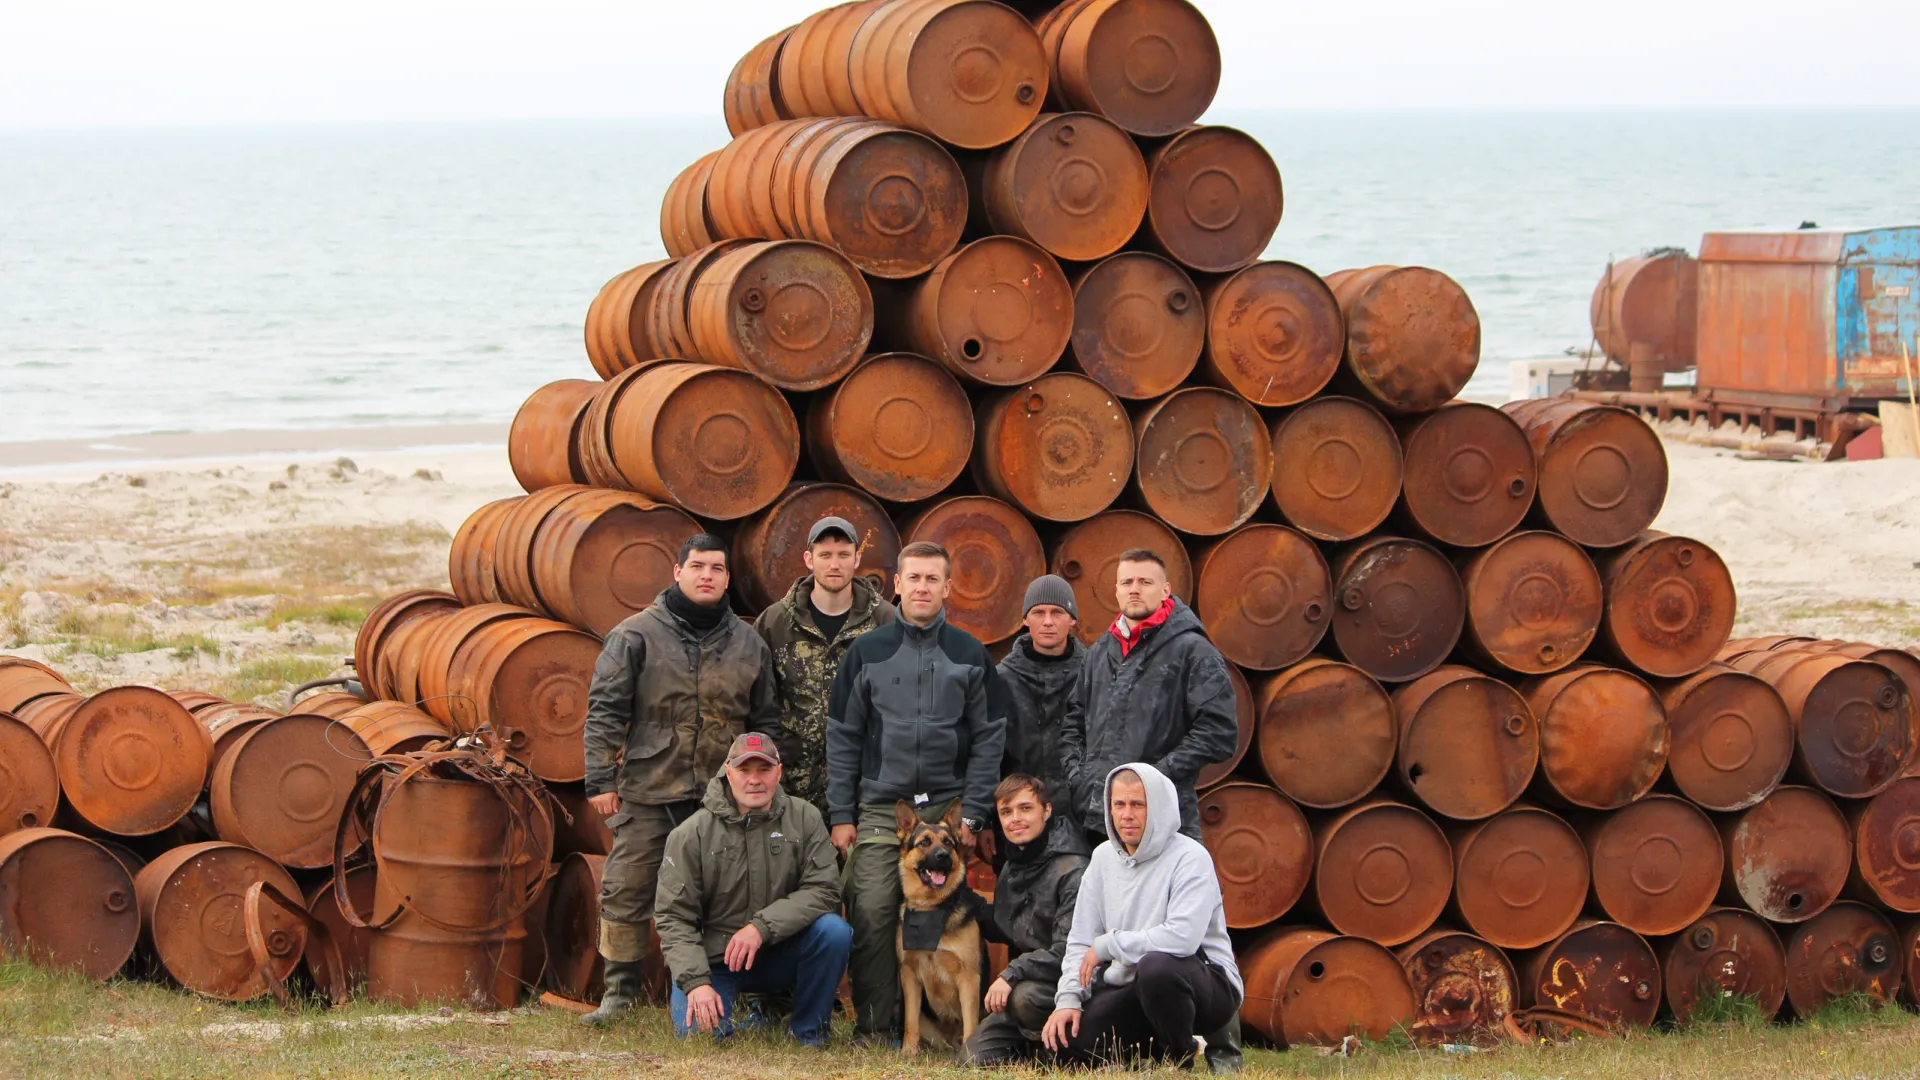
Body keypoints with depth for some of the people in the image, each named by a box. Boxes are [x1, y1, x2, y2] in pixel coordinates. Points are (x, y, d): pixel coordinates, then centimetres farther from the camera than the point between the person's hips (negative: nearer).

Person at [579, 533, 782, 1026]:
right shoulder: (636, 635, 0)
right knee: (626, 891, -2)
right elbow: (605, 709, -2)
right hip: (648, 791, -2)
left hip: (723, 796, 2)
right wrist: (600, 779, -7)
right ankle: (619, 991, 8)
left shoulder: (748, 643, 10)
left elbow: (766, 721, 17)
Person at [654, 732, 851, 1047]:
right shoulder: (692, 834, -7)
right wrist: (695, 981, -24)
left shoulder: (804, 818, -3)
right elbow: (672, 917, -9)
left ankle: (808, 1033, -5)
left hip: (780, 955, 1)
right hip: (714, 959, -1)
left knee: (834, 931, -27)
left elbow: (823, 890, -13)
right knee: (698, 1030, -27)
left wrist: (762, 927, -26)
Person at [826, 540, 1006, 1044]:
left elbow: (989, 738, 5)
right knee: (871, 917, -9)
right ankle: (874, 1025, -2)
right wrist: (841, 814, 1)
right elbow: (842, 736, 8)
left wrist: (973, 814, -3)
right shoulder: (867, 652, 8)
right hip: (878, 811, 0)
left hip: (947, 809, 0)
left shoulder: (970, 655, 8)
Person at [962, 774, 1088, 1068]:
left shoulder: (1071, 872, -16)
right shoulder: (1011, 868, 12)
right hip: (1021, 983, 8)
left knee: (1025, 996, -38)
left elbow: (1068, 951, -23)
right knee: (975, 1056, -7)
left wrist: (1012, 974, -28)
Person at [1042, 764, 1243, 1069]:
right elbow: (1080, 941, 8)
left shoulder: (1189, 858, -15)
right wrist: (1068, 999, -9)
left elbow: (1183, 936, -30)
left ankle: (1181, 1061, -13)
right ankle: (1152, 1052, 13)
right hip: (1130, 987, 7)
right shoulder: (1103, 857, 8)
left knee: (1156, 966, -40)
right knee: (1063, 1039, -14)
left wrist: (1107, 945, -20)